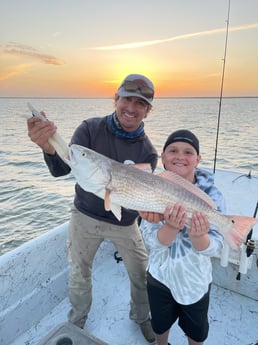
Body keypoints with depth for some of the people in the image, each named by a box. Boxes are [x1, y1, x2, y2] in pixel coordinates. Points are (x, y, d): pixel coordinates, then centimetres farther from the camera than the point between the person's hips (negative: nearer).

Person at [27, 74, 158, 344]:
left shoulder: (147, 151, -13)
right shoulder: (91, 129, -14)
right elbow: (60, 170, -21)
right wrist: (49, 148, -44)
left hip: (124, 221, 1)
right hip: (85, 216, 0)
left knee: (142, 273, 10)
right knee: (79, 272, 16)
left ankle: (141, 316, 43)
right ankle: (77, 322, 46)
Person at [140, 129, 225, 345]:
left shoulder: (212, 195, -20)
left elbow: (214, 247, -21)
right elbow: (151, 241, -23)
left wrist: (197, 236, -43)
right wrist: (172, 227, -44)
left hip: (196, 279, 0)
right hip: (160, 275, 1)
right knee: (160, 324, 28)